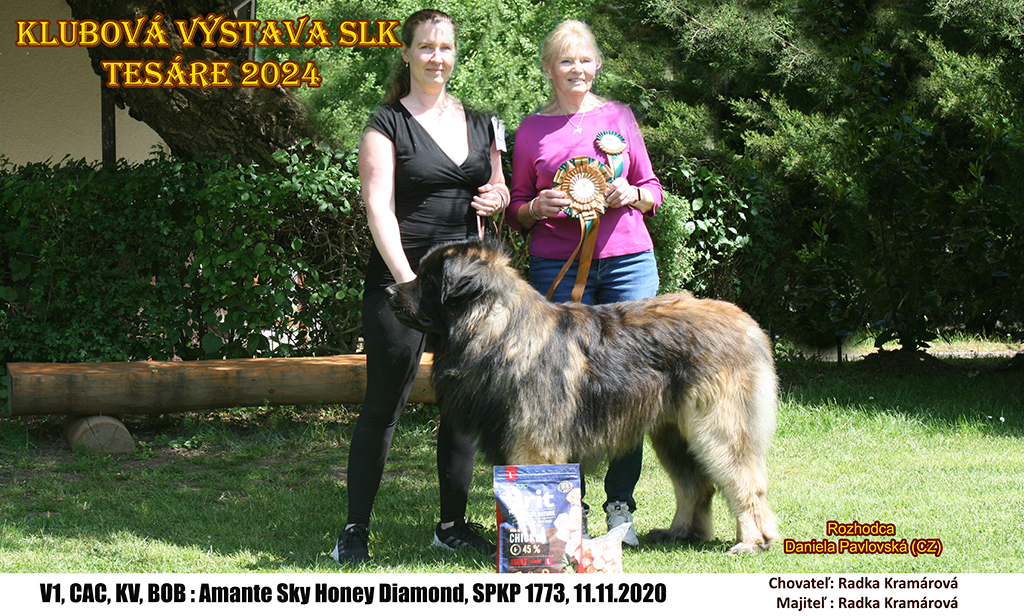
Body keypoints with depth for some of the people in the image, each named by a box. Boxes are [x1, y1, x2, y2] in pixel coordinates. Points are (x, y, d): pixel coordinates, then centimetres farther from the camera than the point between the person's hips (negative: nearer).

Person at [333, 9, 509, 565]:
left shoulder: (480, 124, 14)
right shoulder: (388, 124, -2)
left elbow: (499, 189, 27)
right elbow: (379, 207, -11)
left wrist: (496, 198, 1)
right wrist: (408, 280, -21)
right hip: (402, 277, -5)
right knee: (384, 404, -4)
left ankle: (452, 524, 18)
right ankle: (355, 530, 2)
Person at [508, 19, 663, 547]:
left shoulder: (618, 117, 12)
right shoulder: (532, 129, 9)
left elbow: (652, 188, 16)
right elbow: (516, 210, 12)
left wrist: (631, 194, -5)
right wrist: (539, 207, -9)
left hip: (627, 260, 1)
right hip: (556, 263, -1)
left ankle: (620, 504, 5)